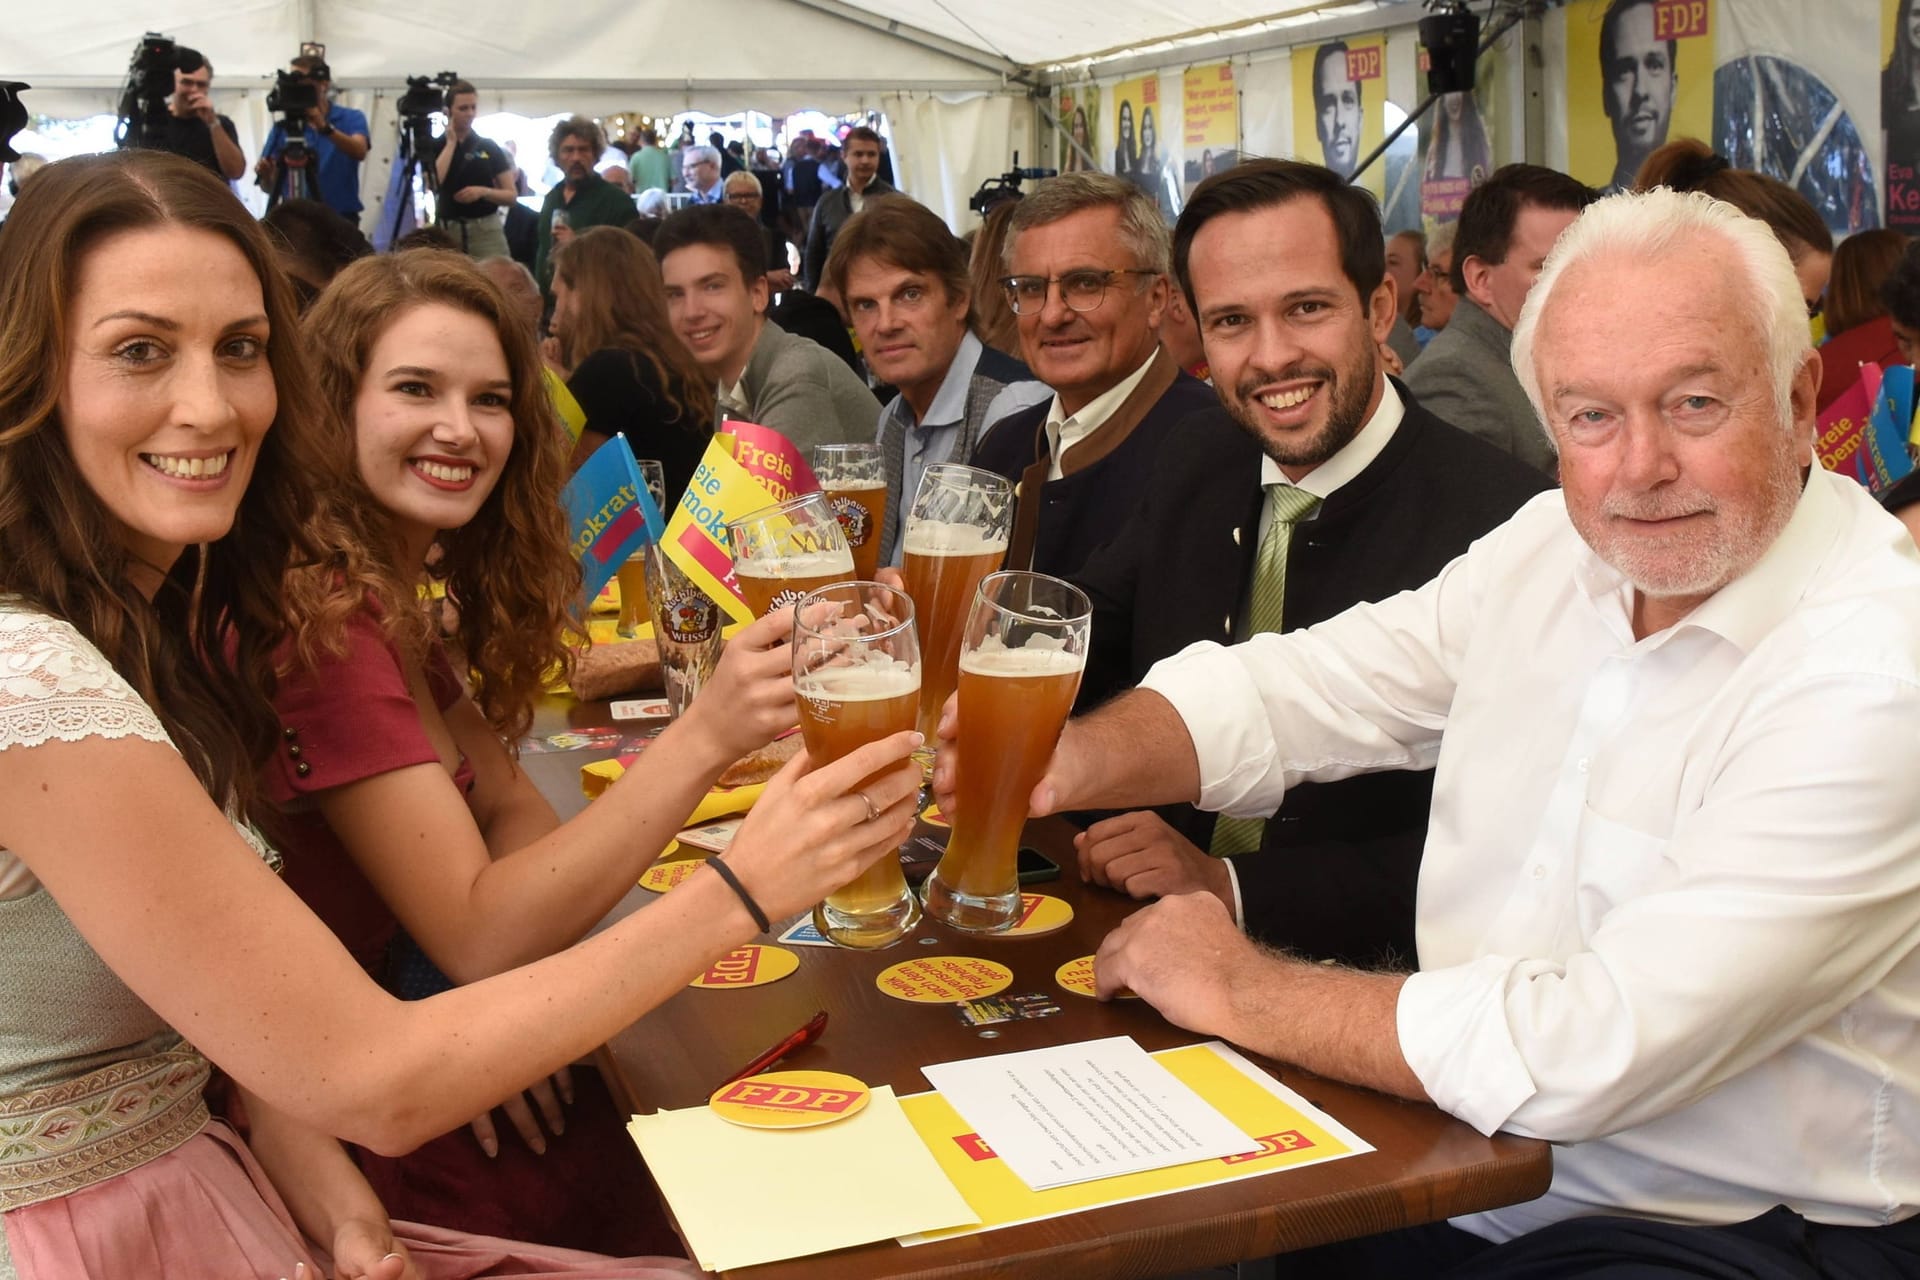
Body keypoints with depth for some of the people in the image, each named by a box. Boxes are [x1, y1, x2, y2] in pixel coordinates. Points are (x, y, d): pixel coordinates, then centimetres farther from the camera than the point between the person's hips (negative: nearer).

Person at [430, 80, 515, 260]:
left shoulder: (490, 147, 8)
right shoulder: (436, 147, 6)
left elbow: (511, 196, 7)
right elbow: (432, 183, -14)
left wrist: (483, 191, -13)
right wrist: (451, 142, -7)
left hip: (486, 232, 0)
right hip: (447, 232, 0)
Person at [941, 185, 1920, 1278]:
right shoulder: (1553, 547, 1)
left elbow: (1590, 1054, -28)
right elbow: (1291, 691, 4)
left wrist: (1236, 991, -18)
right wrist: (1069, 759, -16)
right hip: (1456, 1166, 6)